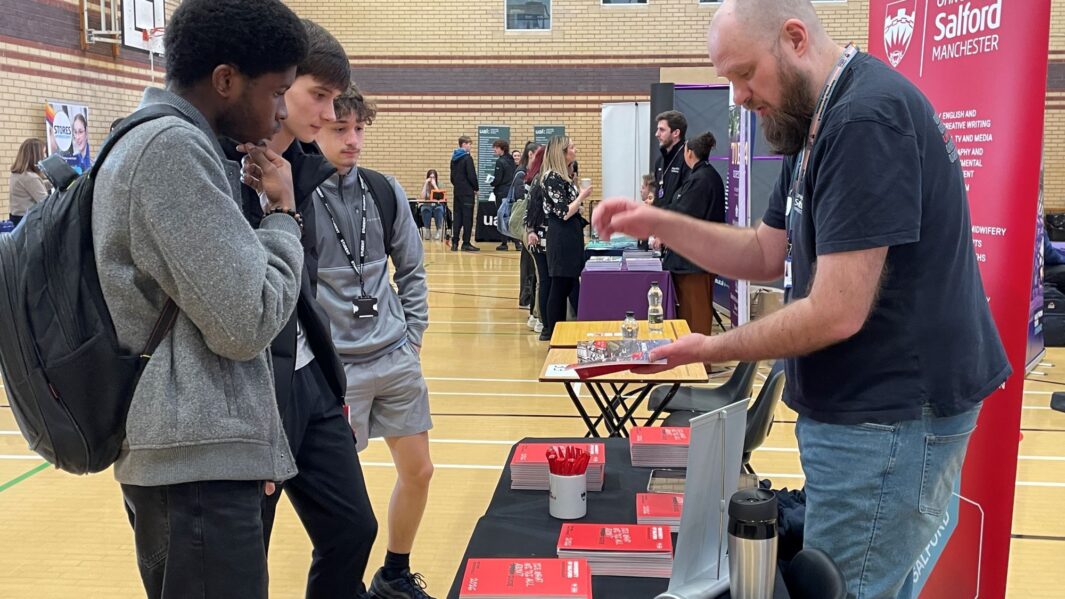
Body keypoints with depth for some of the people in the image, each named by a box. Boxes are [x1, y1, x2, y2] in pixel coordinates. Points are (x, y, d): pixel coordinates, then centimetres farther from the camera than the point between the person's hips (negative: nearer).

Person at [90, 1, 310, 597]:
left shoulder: (149, 140, 15)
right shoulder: (174, 146, -16)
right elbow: (246, 324, -18)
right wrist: (285, 213, -8)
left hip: (187, 449, 10)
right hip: (197, 457, -10)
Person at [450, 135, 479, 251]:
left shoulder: (454, 158, 13)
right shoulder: (467, 158, -12)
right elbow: (472, 176, -15)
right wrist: (476, 188, -3)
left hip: (457, 191, 8)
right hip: (467, 192, -8)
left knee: (457, 217, 9)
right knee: (467, 218, -4)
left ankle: (454, 243, 7)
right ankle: (466, 243, -3)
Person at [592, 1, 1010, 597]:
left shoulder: (867, 117, -22)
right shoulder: (823, 120, 12)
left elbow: (837, 313, -25)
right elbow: (766, 255, 15)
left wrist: (712, 349, -12)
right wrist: (659, 223, 2)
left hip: (889, 414, -10)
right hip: (860, 405, 10)